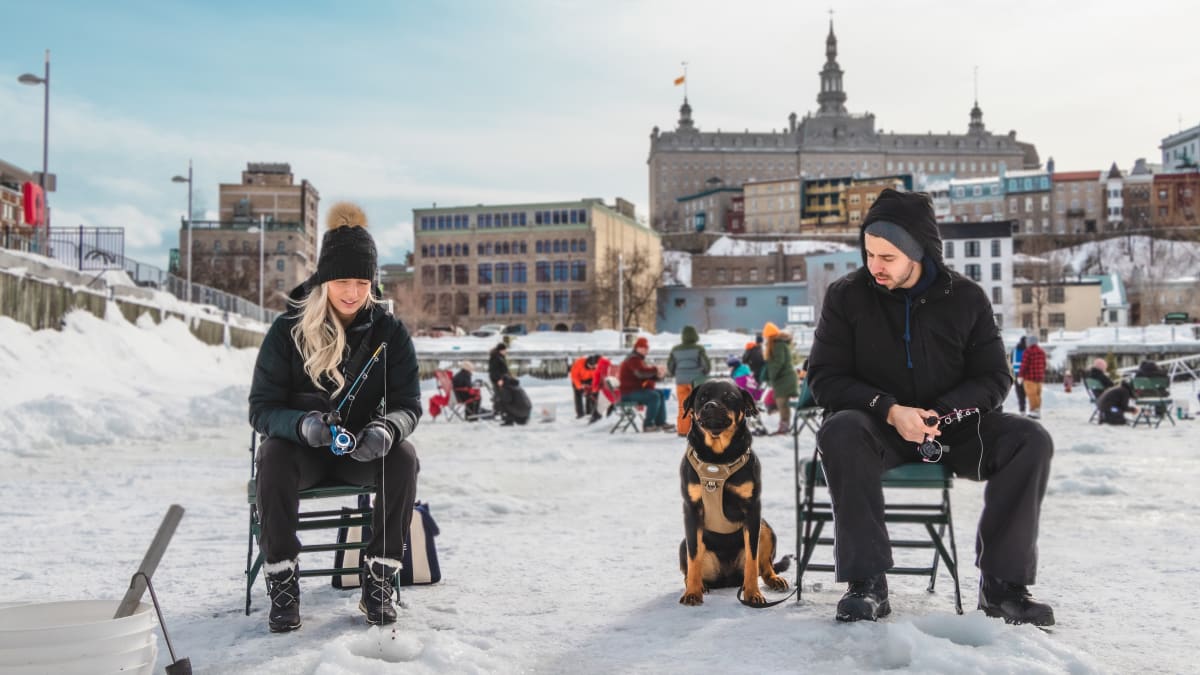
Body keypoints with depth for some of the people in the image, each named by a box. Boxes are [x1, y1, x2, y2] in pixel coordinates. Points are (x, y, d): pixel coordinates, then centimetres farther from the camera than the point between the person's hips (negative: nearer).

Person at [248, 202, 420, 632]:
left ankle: (378, 580, -18)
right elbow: (262, 408, -12)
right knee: (275, 457, -34)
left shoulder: (388, 330, -6)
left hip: (364, 449, 1)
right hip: (303, 446, -1)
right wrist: (302, 424, -35)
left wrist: (388, 428, -32)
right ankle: (282, 585, -23)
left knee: (404, 457, -30)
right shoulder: (288, 329, -10)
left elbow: (408, 404, -6)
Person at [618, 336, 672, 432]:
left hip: (637, 389, 11)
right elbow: (642, 372, -32)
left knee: (661, 394, 4)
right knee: (654, 396, -26)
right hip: (629, 392, -11)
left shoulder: (639, 359, 22)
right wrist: (656, 369, -24)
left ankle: (661, 422, 0)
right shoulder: (633, 359, -14)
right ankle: (648, 424, -19)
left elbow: (647, 375, 17)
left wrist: (657, 376, -3)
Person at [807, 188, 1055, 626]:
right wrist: (888, 409, -22)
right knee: (840, 432, -36)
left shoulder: (966, 298, 0)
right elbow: (824, 378, -6)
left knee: (1030, 440, -23)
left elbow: (994, 377, 1)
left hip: (951, 426, 2)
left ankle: (1002, 583, -17)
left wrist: (942, 412, -19)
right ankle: (866, 583, -32)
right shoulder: (847, 296, -3)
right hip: (877, 426, -2)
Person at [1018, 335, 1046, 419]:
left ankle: (1033, 412, -9)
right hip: (1039, 377, 7)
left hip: (1029, 377, -7)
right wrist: (1042, 376, 20)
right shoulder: (1041, 351, 12)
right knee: (1037, 394, 11)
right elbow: (1044, 365, 14)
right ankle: (1038, 412, 12)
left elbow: (1024, 364, -14)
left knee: (1031, 394, -6)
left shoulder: (1028, 351, -12)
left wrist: (1021, 375, -9)